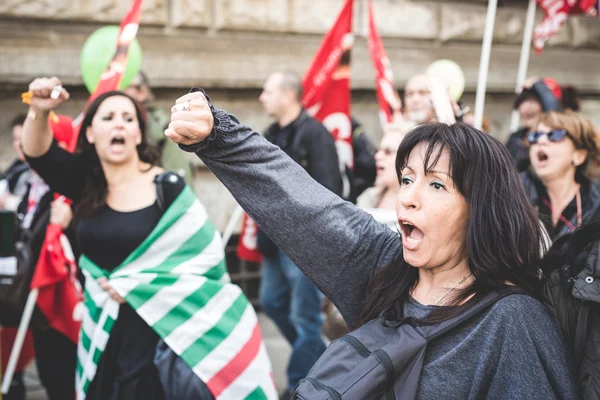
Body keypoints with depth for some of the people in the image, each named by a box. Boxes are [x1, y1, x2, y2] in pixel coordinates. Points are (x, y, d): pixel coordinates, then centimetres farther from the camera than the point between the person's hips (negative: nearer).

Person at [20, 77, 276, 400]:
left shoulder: (167, 188, -9)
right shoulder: (86, 183, 4)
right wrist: (39, 111, -30)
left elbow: (206, 254, -11)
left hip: (164, 332, -4)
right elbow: (38, 154, -9)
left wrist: (134, 284, -11)